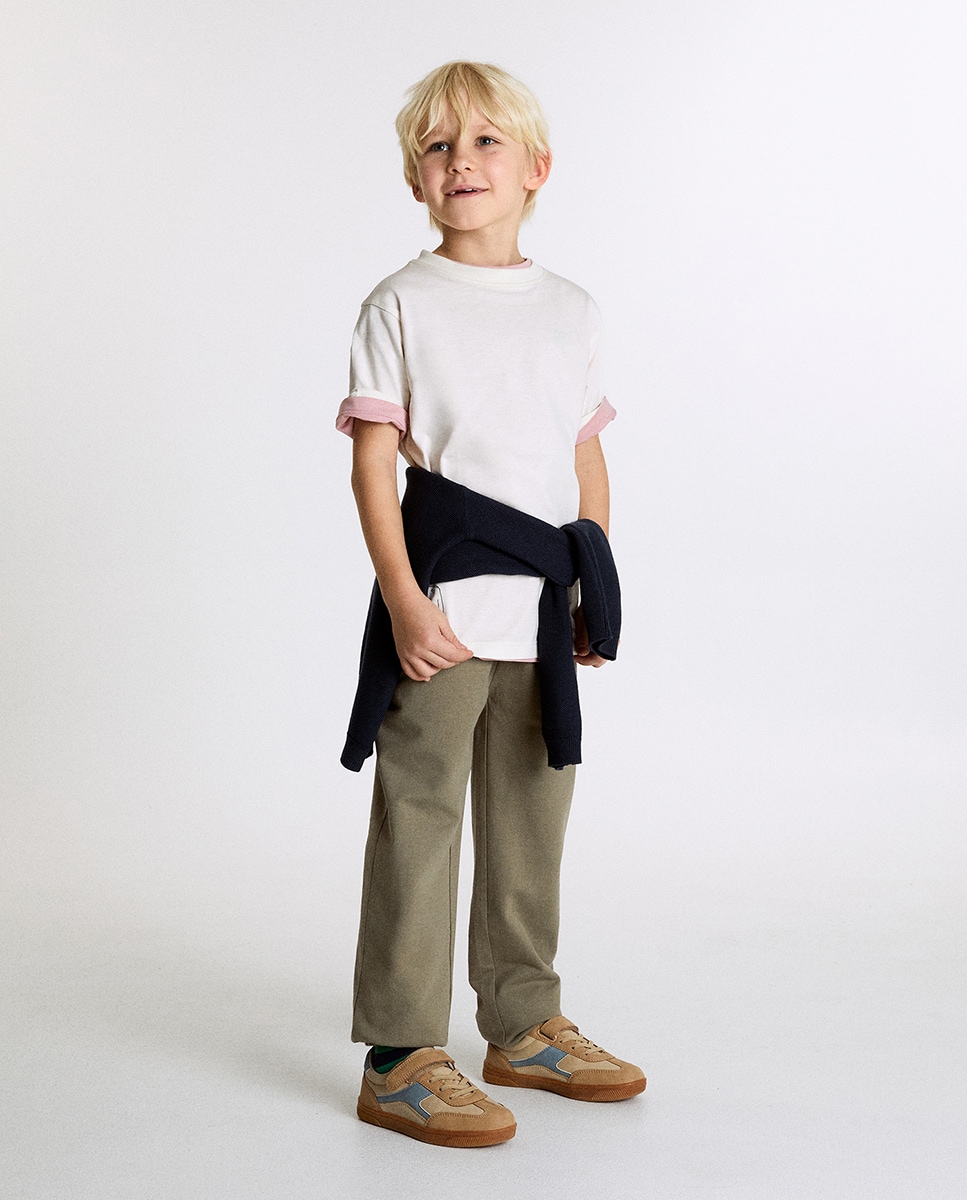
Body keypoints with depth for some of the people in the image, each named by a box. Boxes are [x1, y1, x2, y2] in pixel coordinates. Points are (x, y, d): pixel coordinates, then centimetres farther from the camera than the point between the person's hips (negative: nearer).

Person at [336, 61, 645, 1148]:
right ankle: (400, 1057, 6)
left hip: (542, 611, 5)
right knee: (419, 823, -3)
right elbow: (372, 463, -7)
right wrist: (405, 599, -15)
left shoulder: (572, 311, 13)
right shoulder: (402, 305, -1)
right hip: (441, 608, -5)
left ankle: (523, 1024, 28)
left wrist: (597, 592, 12)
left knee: (532, 821, 13)